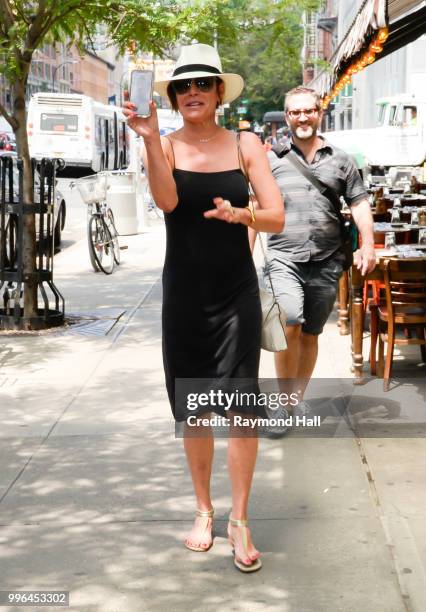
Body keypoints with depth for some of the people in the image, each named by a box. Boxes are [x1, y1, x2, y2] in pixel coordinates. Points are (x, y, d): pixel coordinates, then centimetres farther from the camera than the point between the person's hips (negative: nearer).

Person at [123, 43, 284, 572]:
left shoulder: (245, 145, 1)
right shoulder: (163, 146, -1)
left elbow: (276, 217, -5)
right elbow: (167, 201, -21)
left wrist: (240, 214, -25)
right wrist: (150, 138, -32)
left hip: (237, 293, 0)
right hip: (184, 295, 1)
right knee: (193, 410, 9)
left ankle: (239, 519, 7)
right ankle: (203, 510, 26)